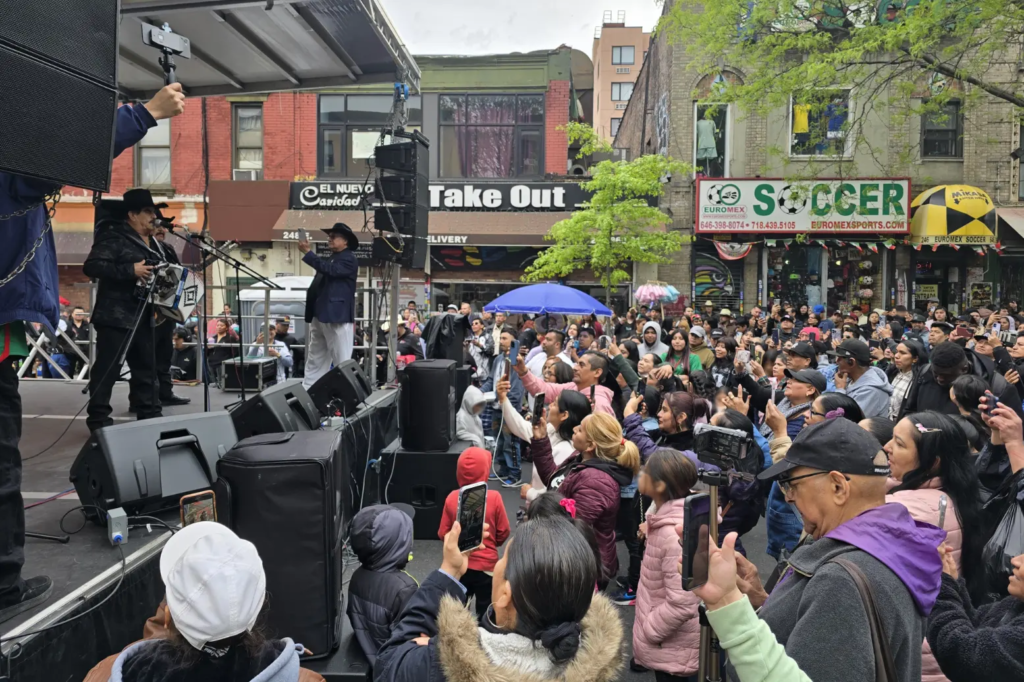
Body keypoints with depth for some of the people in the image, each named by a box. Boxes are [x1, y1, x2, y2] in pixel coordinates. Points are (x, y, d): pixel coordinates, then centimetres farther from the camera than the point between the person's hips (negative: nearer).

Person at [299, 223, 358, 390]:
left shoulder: (349, 259, -5)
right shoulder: (329, 259, 21)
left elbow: (330, 269, -22)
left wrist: (307, 252, -19)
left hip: (338, 317, -9)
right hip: (320, 317, 9)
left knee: (342, 362, -5)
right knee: (314, 362, 10)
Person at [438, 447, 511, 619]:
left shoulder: (452, 497, -12)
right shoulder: (494, 497, -17)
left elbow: (442, 533, -3)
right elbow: (503, 532, -6)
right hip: (486, 564, -2)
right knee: (485, 610, 16)